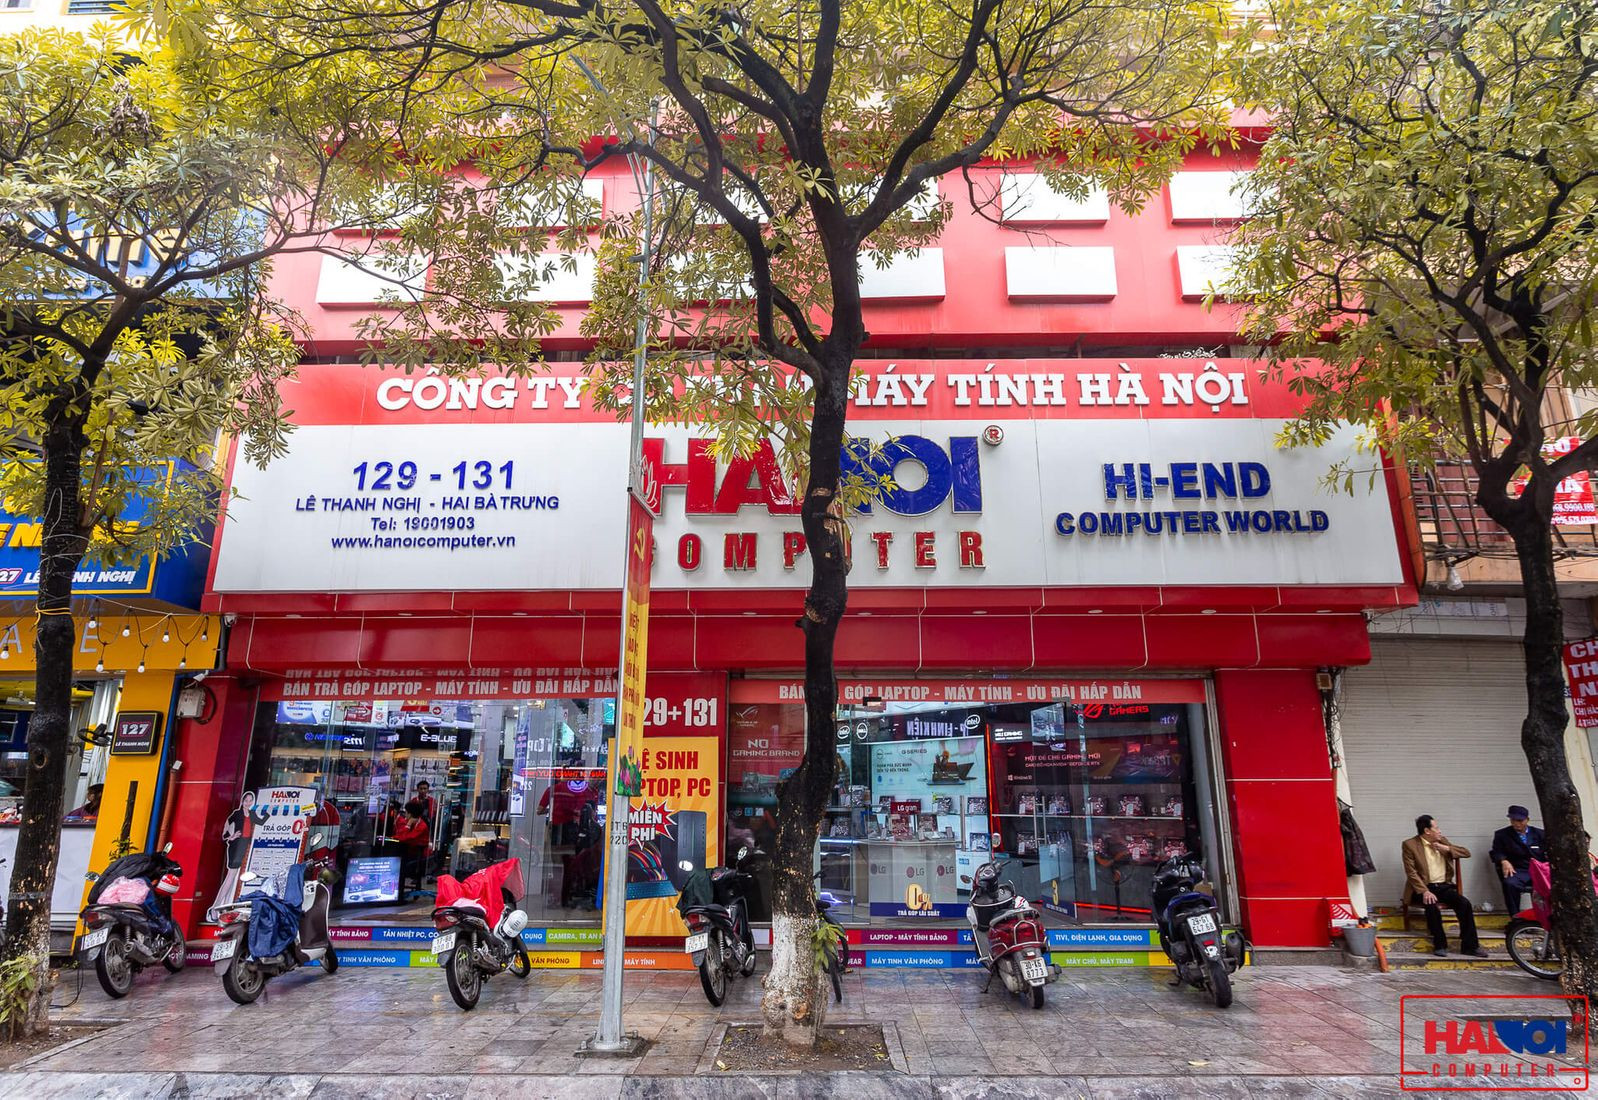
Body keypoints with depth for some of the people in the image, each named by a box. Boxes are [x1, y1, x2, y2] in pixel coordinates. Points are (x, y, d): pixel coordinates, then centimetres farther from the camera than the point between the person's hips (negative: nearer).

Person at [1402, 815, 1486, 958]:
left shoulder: (1442, 841, 12)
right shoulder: (1410, 845, -5)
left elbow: (1467, 853, 10)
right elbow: (1411, 872, -11)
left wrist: (1447, 849, -7)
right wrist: (1425, 891, -23)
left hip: (1444, 886, 5)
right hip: (1424, 887, -5)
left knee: (1464, 903, -21)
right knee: (1432, 906, -32)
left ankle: (1469, 946, -10)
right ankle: (1440, 944, -14)